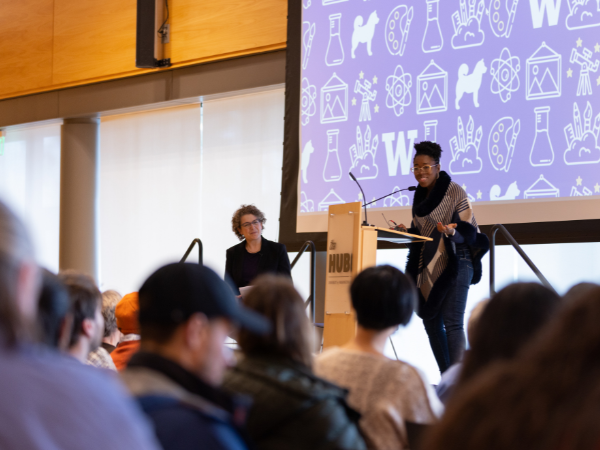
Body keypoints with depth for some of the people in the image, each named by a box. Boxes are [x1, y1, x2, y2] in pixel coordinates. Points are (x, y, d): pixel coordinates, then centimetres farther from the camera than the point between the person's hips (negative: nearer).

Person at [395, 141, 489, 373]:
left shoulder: (455, 192, -8)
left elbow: (468, 232, -11)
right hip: (428, 266, 7)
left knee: (452, 323, -15)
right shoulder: (419, 196, 12)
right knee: (431, 323, 8)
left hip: (455, 263, -7)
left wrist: (451, 231, -31)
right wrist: (406, 232, 2)